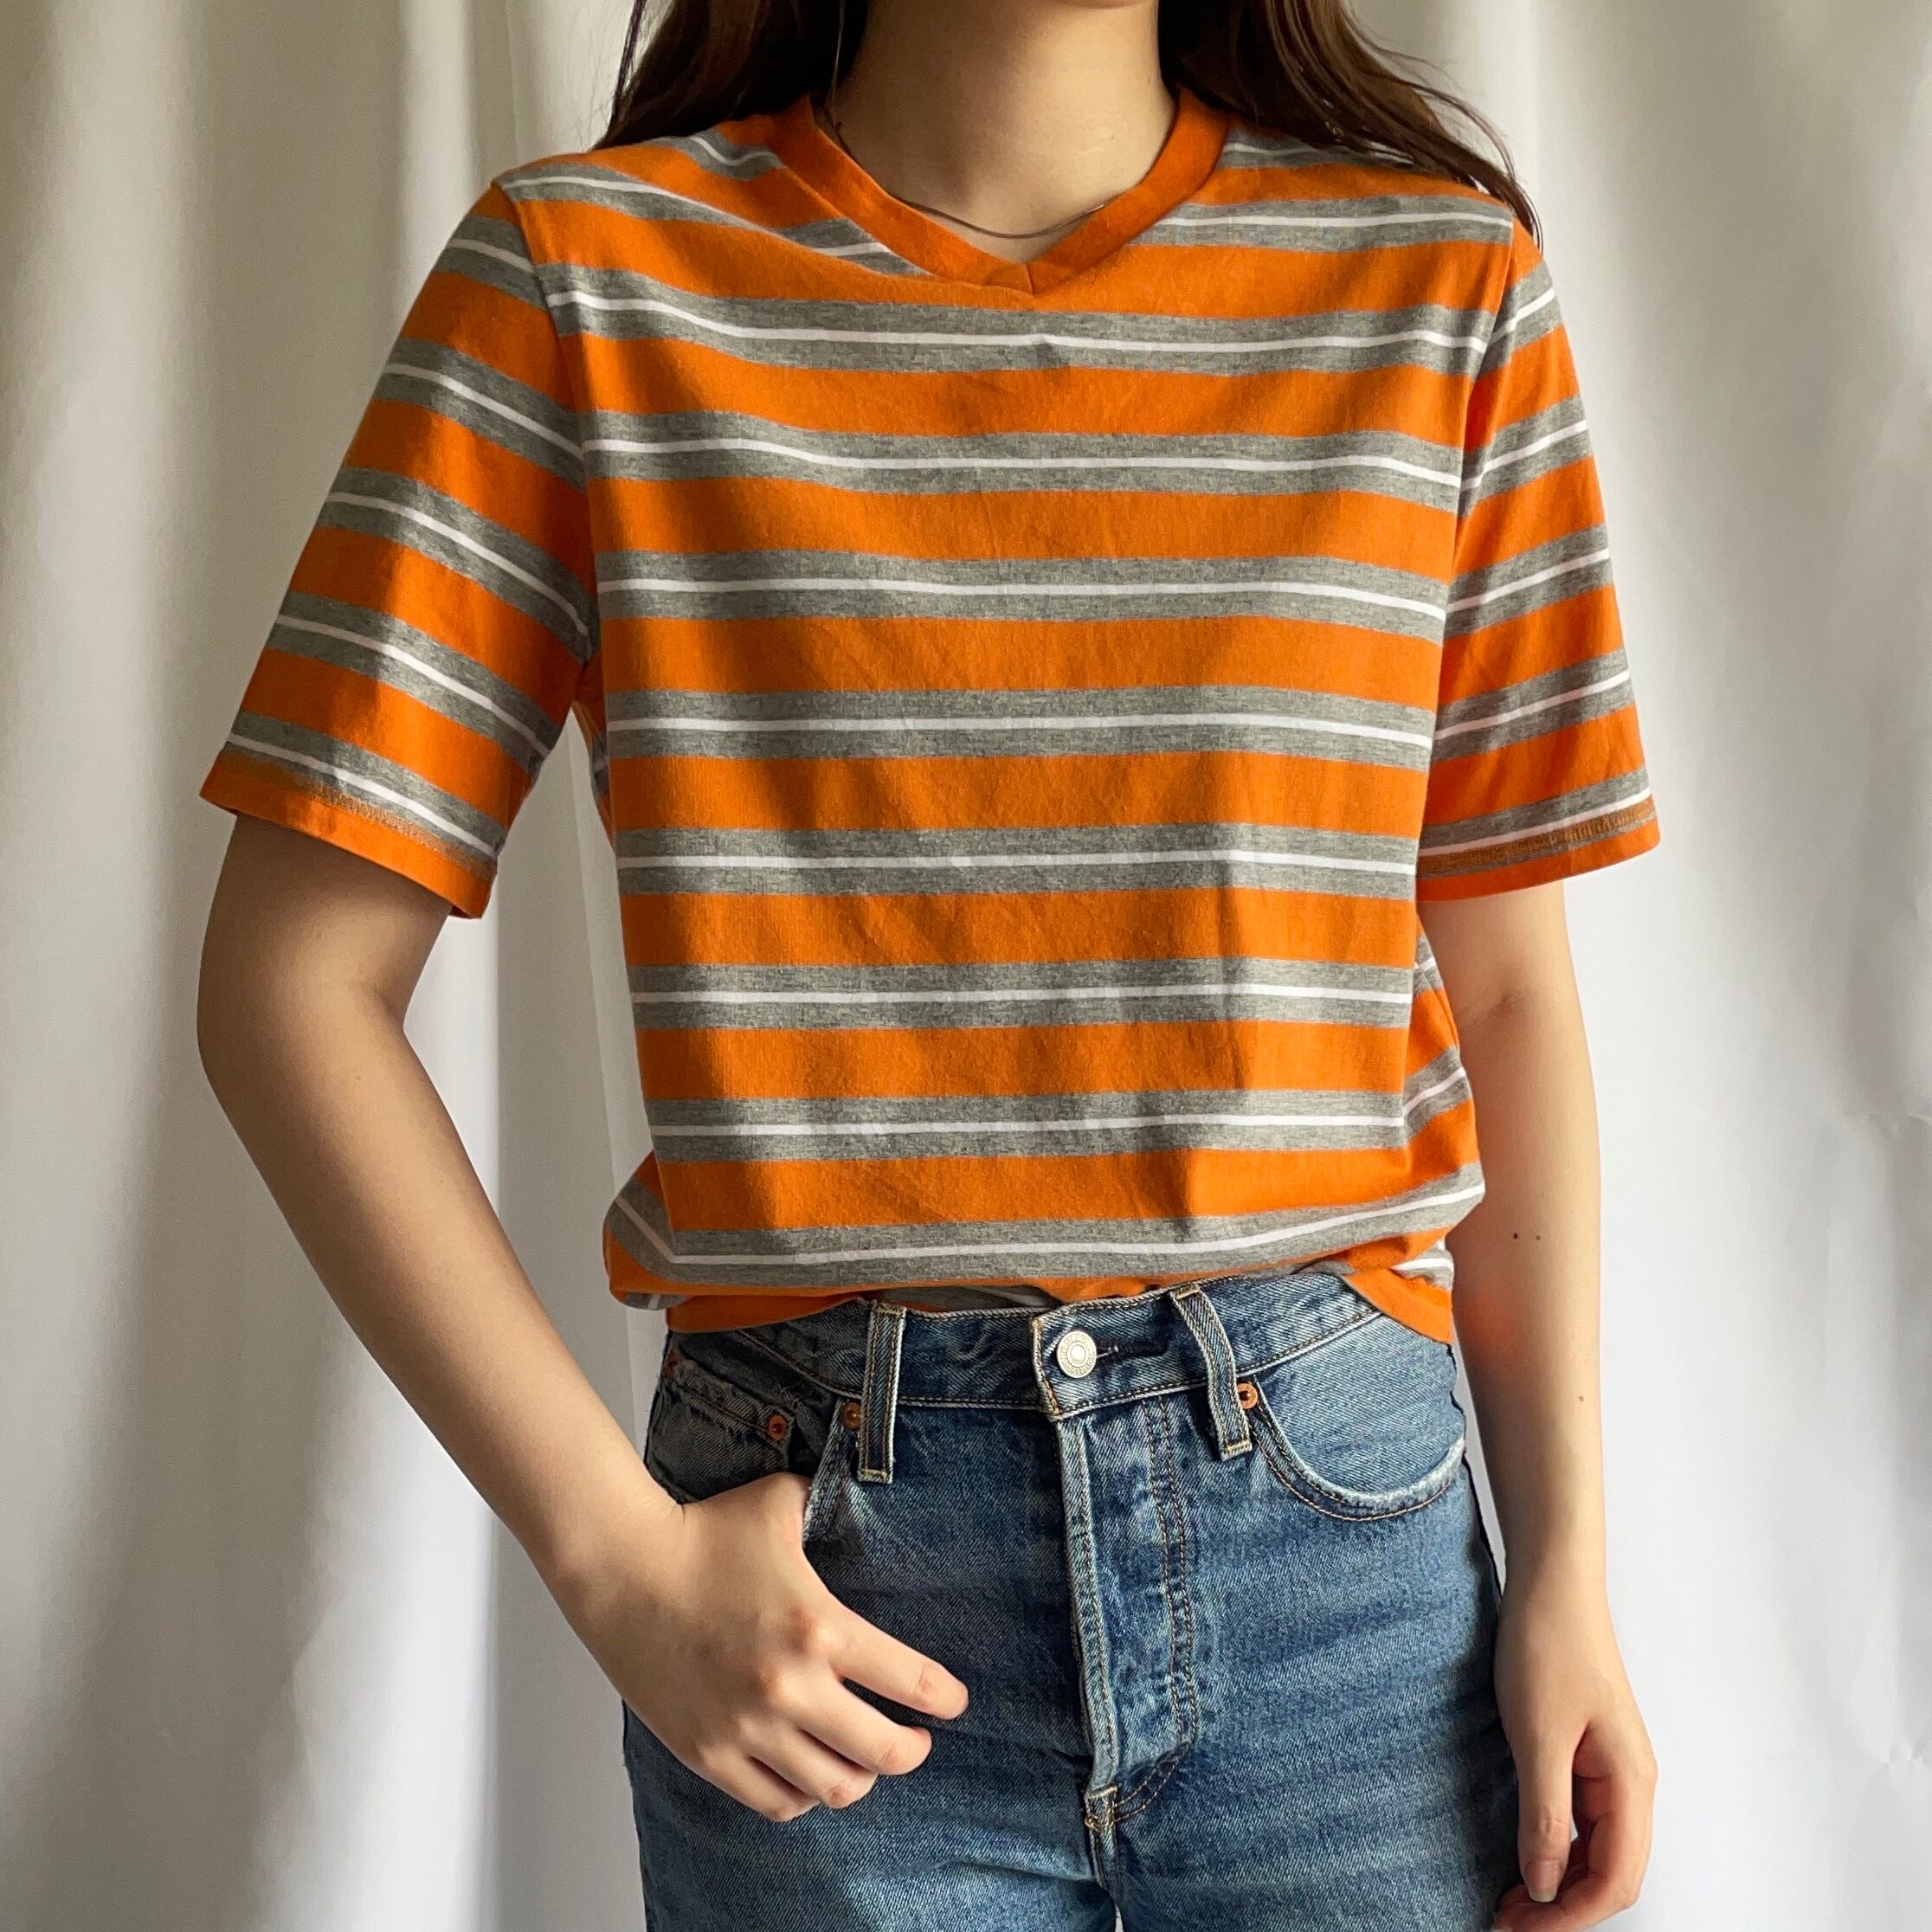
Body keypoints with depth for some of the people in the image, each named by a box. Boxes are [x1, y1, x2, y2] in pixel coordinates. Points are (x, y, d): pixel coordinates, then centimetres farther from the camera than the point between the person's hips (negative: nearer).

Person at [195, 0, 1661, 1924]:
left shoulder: (1440, 274, 4)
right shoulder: (580, 273, -2)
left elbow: (1507, 997, 6)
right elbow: (292, 983, -4)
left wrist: (1566, 1565, 1)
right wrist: (616, 1552, -9)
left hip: (1342, 1517, 2)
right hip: (820, 1580, -1)